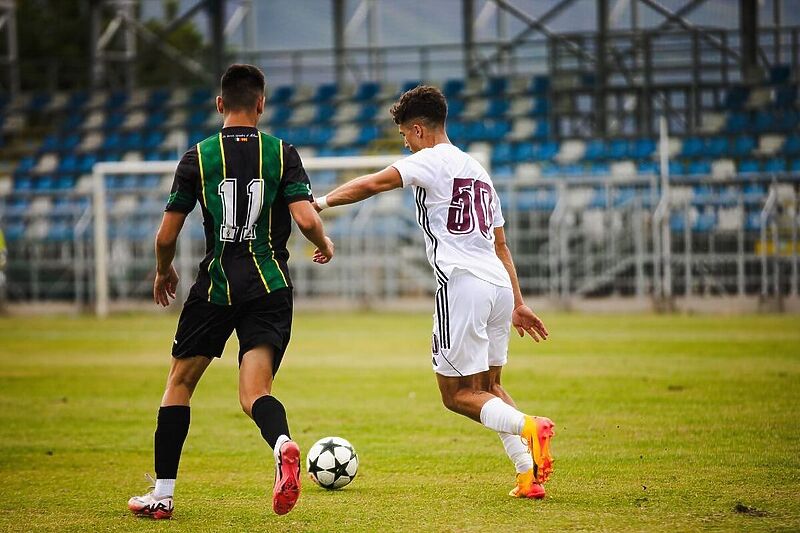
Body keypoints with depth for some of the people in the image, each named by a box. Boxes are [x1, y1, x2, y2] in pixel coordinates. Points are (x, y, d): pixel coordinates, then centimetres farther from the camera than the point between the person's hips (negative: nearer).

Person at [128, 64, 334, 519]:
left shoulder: (198, 157, 1)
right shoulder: (283, 153, 0)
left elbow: (167, 235, 3)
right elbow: (306, 218, -10)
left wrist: (164, 272, 23)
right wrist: (324, 244, 13)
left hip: (215, 286, 0)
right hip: (270, 288, 0)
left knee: (180, 383, 15)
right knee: (255, 392, -5)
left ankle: (163, 494, 14)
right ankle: (284, 444, -40)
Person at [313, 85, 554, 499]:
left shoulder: (432, 161, -2)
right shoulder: (477, 170, 23)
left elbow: (373, 184, -15)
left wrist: (321, 202, -9)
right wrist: (518, 304, 27)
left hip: (461, 283, -8)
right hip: (500, 285, 8)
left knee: (457, 394, 0)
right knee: (488, 386, 17)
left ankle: (526, 427, -25)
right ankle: (528, 476, 2)